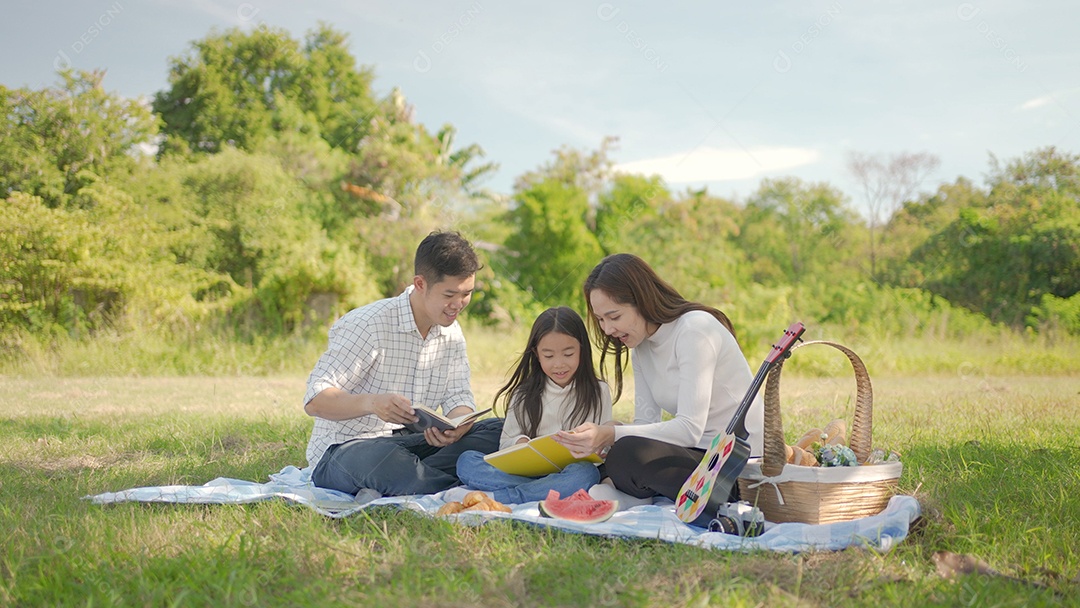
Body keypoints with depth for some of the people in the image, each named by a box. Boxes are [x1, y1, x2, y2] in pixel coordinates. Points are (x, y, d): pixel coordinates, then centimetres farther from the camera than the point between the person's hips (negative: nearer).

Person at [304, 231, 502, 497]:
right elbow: (315, 401, -20)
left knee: (500, 431, -14)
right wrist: (371, 403, -41)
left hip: (407, 443, 7)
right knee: (383, 457, -43)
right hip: (340, 451, -7)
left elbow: (458, 397, 1)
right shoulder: (368, 325, -15)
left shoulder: (451, 332, 8)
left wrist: (457, 427, -25)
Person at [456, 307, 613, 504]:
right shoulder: (524, 396, 15)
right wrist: (520, 443, -11)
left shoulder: (598, 392, 11)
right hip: (526, 471, 2)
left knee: (585, 474, -38)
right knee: (467, 460, -19)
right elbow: (505, 444, 12)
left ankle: (494, 498, -37)